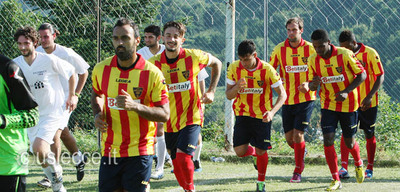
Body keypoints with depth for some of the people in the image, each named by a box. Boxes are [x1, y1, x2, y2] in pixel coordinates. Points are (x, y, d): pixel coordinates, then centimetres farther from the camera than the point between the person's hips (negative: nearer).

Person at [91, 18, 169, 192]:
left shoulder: (152, 73, -8)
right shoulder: (101, 69, 3)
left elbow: (165, 114, -9)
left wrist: (135, 106, -23)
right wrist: (98, 114, 4)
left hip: (139, 150, -3)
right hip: (110, 150, 3)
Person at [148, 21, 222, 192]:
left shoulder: (194, 57, -10)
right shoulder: (153, 63, -8)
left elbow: (216, 63, 10)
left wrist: (211, 91, 2)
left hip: (191, 117, -3)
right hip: (169, 121, 3)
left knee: (183, 156, -18)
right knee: (176, 162, 10)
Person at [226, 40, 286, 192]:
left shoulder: (267, 70, -17)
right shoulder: (234, 68, -10)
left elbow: (282, 94, -12)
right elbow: (228, 95, -3)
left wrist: (272, 112, -30)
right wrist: (237, 87, -27)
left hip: (262, 115, -2)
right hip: (242, 114, 2)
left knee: (261, 151, 0)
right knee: (240, 151, -8)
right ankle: (254, 152, 29)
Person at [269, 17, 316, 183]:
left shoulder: (310, 48, -5)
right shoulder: (279, 49, 0)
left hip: (306, 98, -3)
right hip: (287, 99, 3)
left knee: (298, 135, -10)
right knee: (289, 138, 8)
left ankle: (298, 172, 5)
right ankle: (302, 153, 41)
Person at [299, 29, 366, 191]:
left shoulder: (345, 55, -17)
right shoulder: (313, 60, -5)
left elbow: (362, 75, -10)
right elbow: (312, 84, 4)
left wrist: (346, 92, -22)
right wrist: (312, 85, -22)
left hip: (348, 105, -2)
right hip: (328, 105, 2)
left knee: (349, 142, 7)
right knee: (328, 140, -11)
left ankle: (358, 164, 41)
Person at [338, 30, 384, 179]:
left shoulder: (370, 54, -11)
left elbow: (380, 77, -9)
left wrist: (370, 96, -19)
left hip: (368, 102, -3)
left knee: (369, 134, 6)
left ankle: (370, 168, 18)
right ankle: (344, 167, -11)